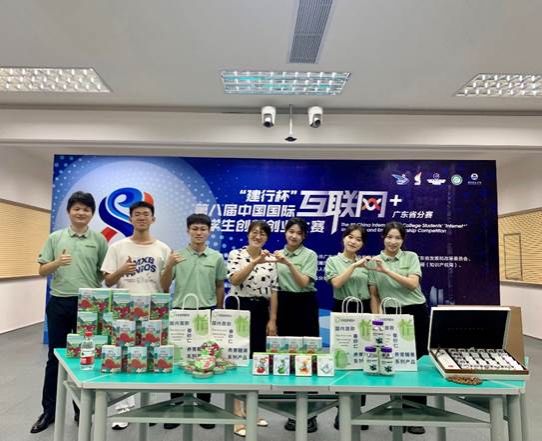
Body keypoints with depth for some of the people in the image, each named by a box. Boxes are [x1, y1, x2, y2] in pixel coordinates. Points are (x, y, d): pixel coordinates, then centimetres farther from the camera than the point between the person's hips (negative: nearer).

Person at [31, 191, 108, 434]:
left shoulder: (99, 240, 1)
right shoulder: (55, 238, 4)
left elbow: (106, 273, 3)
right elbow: (42, 270, 4)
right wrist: (57, 262, -17)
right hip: (59, 303, 1)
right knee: (55, 357, 11)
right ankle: (49, 410, 27)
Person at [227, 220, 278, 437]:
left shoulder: (270, 260, 6)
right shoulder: (236, 254, -5)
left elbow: (273, 291, 6)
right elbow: (234, 280, -21)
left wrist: (272, 320, 1)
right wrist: (256, 261, -29)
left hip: (260, 312, 5)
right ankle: (238, 417, 7)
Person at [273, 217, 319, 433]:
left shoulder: (310, 255, -4)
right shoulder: (279, 254, 8)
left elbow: (304, 282, -15)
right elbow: (274, 284, 14)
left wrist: (288, 263, -27)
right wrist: (273, 314, 10)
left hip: (305, 305, -4)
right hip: (284, 305, 4)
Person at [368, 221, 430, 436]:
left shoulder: (411, 257, 1)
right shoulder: (375, 261, 4)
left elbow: (413, 284, -13)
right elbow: (374, 294, 5)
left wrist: (387, 270, -20)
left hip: (416, 313, 0)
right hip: (391, 315, 1)